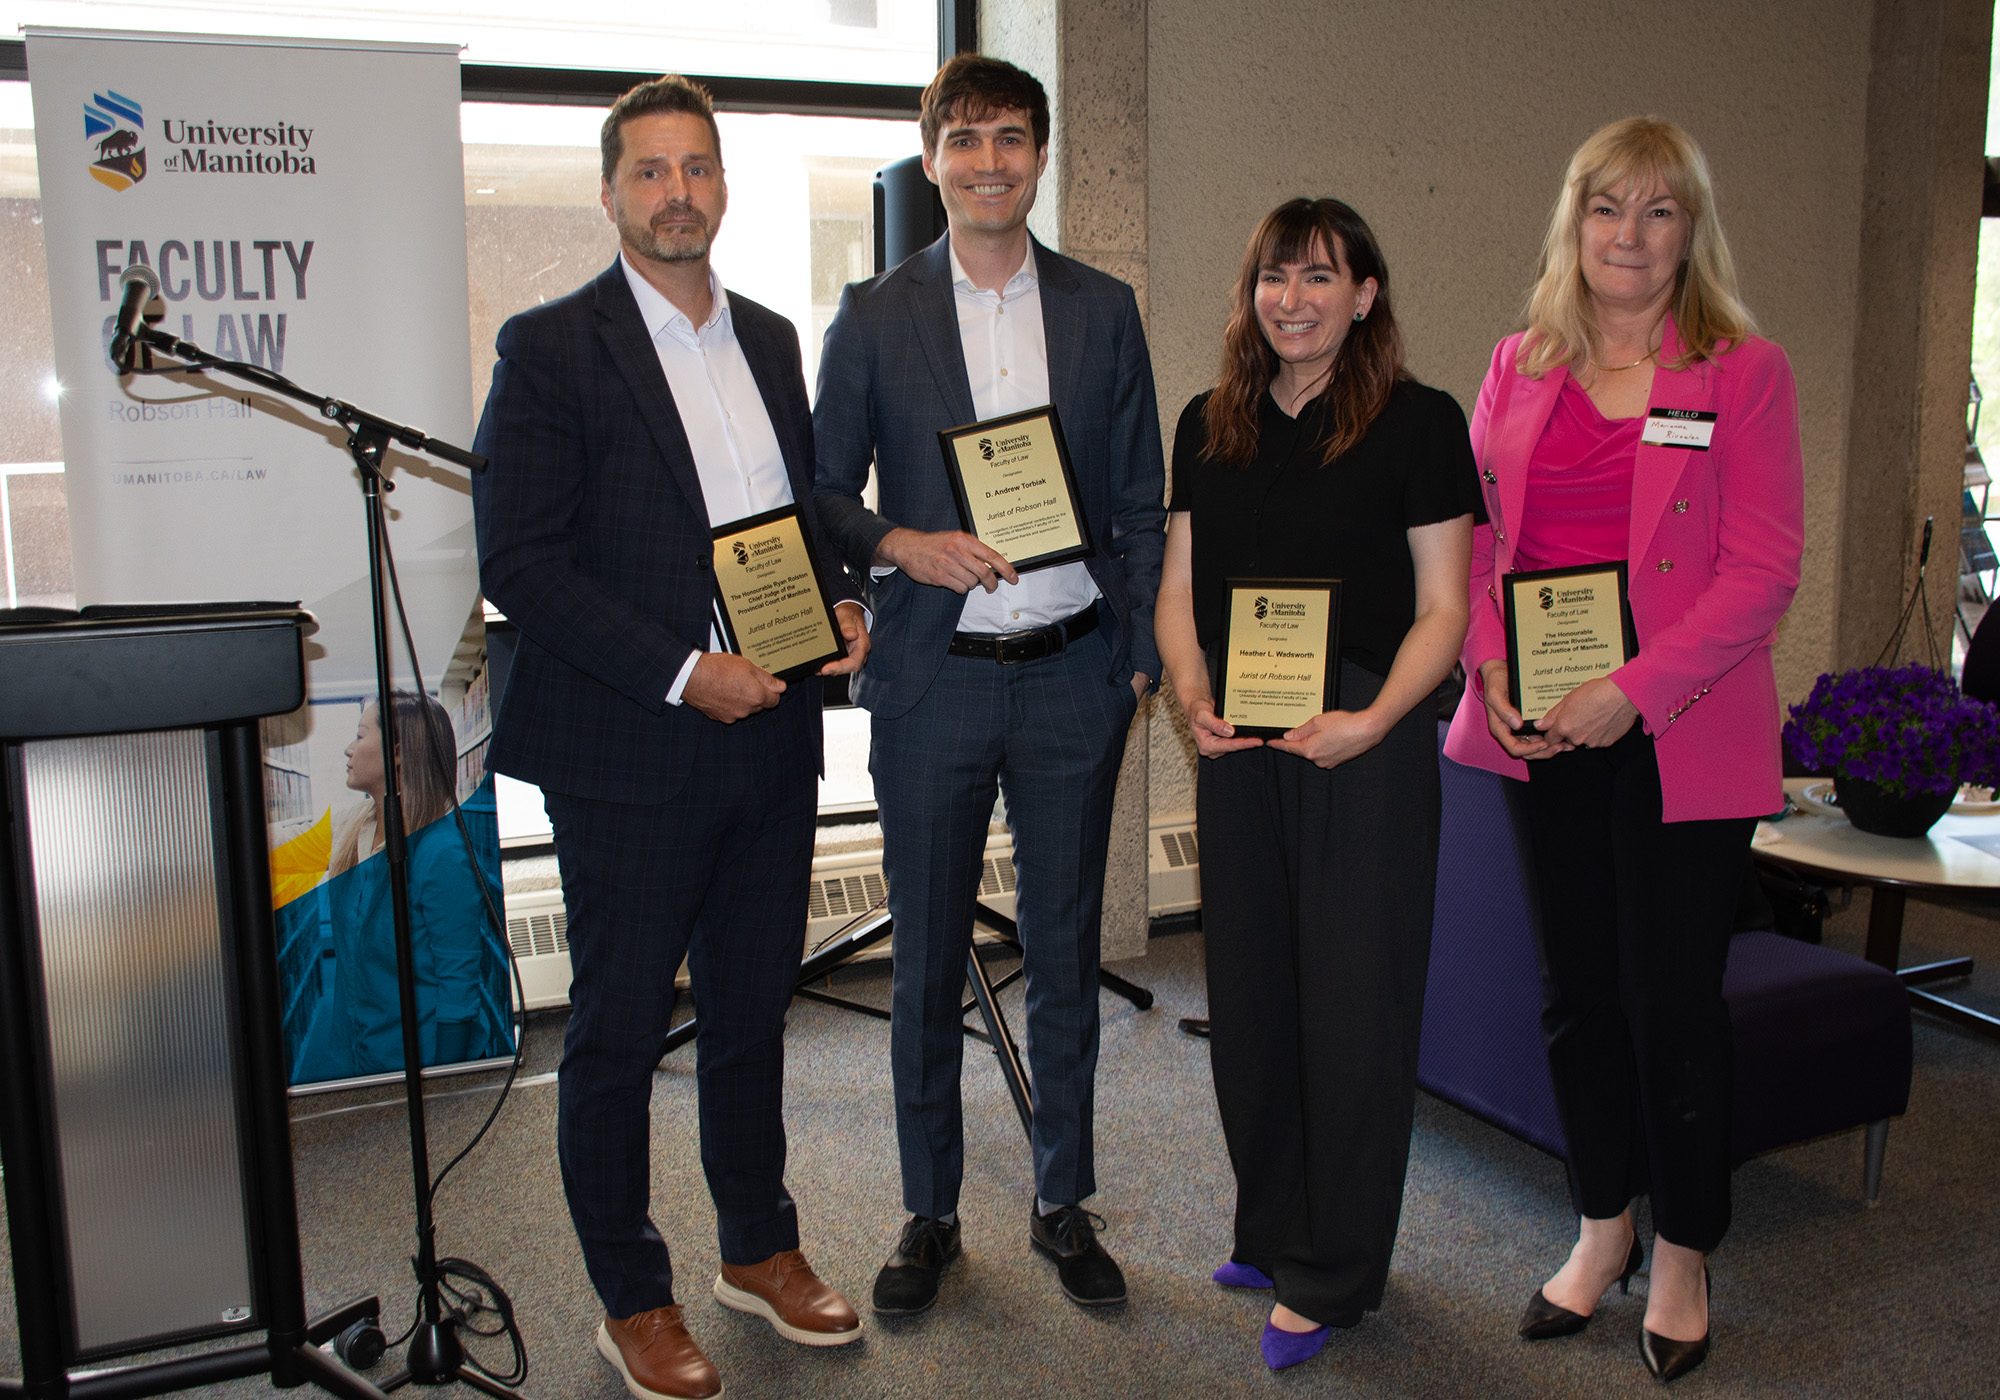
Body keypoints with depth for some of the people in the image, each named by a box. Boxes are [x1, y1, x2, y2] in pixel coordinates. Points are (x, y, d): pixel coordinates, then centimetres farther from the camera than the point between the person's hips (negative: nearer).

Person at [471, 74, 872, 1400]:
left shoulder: (770, 338, 12)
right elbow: (520, 561, -13)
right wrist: (681, 674, -18)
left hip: (772, 739, 6)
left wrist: (841, 602, 0)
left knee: (754, 1012, 18)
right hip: (628, 754, -5)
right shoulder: (551, 347, -6)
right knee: (619, 1036, 8)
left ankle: (760, 1247, 36)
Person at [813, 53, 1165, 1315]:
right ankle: (930, 1213, 26)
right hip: (933, 679, -1)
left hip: (1072, 675, 1)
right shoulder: (875, 316, 3)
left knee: (1066, 950, 10)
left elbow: (1140, 502, 8)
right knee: (928, 962, 8)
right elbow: (823, 492, 5)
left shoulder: (1103, 310, 7)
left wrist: (1140, 656, 3)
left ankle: (1065, 1203, 28)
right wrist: (901, 545, -15)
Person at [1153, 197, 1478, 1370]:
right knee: (1249, 995, 12)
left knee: (1354, 1004, 2)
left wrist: (1372, 720, -19)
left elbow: (1441, 611, -5)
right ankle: (1272, 1235, 32)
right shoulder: (1209, 427, 10)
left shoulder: (1418, 423, -4)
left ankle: (1333, 1276, 19)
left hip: (1366, 745, -4)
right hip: (1239, 747, 5)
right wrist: (1195, 701, -7)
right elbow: (1179, 590, 10)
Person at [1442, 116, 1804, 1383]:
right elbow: (1473, 536, 10)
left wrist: (1635, 691, -17)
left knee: (1673, 996, 3)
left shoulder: (1745, 372, -2)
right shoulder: (1519, 369, 10)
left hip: (1679, 741, -3)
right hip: (1545, 738, 4)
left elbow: (1763, 571, -8)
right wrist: (1490, 671, -6)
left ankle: (1684, 1256, 25)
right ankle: (1603, 1230, 31)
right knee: (1578, 986, 13)